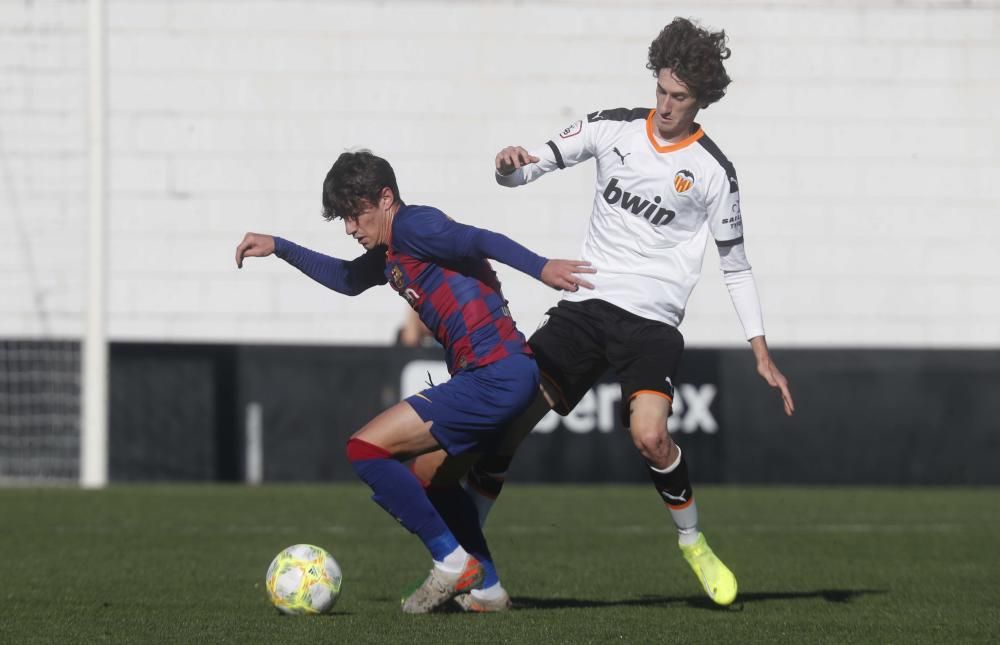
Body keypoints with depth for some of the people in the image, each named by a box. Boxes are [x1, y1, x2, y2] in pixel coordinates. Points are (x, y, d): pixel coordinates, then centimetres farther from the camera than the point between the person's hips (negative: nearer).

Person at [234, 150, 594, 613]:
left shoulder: (412, 226, -7)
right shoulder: (390, 253, 22)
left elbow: (479, 241, -23)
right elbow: (347, 279, 41)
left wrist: (540, 267, -38)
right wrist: (279, 248, 41)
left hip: (495, 376, -11)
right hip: (502, 377, 11)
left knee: (366, 449, -10)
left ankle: (452, 562, -7)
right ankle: (484, 585, 26)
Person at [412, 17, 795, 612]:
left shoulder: (713, 171, -3)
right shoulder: (614, 129, 3)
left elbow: (736, 264, 4)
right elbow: (532, 166, 4)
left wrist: (762, 353, 0)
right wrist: (510, 165, -22)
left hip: (653, 322, -3)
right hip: (586, 304, 3)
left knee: (649, 435, -28)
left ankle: (694, 542, 0)